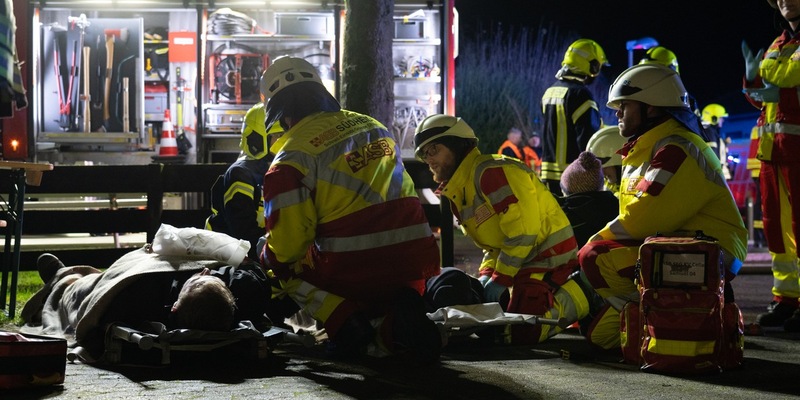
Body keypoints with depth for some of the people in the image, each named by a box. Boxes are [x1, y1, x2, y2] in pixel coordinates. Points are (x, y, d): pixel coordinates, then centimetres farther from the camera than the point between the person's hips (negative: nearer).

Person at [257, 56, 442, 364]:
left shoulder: (292, 157, -4)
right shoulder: (374, 126, 15)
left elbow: (288, 245, -7)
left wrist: (265, 254, 18)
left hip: (353, 272, -4)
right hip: (415, 261, 4)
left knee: (284, 265, 25)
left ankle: (346, 321, 0)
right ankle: (401, 315, 0)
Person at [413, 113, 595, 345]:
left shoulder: (489, 172, -17)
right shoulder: (457, 193, 16)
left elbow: (523, 232, -23)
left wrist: (501, 279, -17)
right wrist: (487, 274, 0)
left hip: (548, 254, -10)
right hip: (524, 259, 11)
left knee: (521, 333, -23)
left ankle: (581, 296, 0)